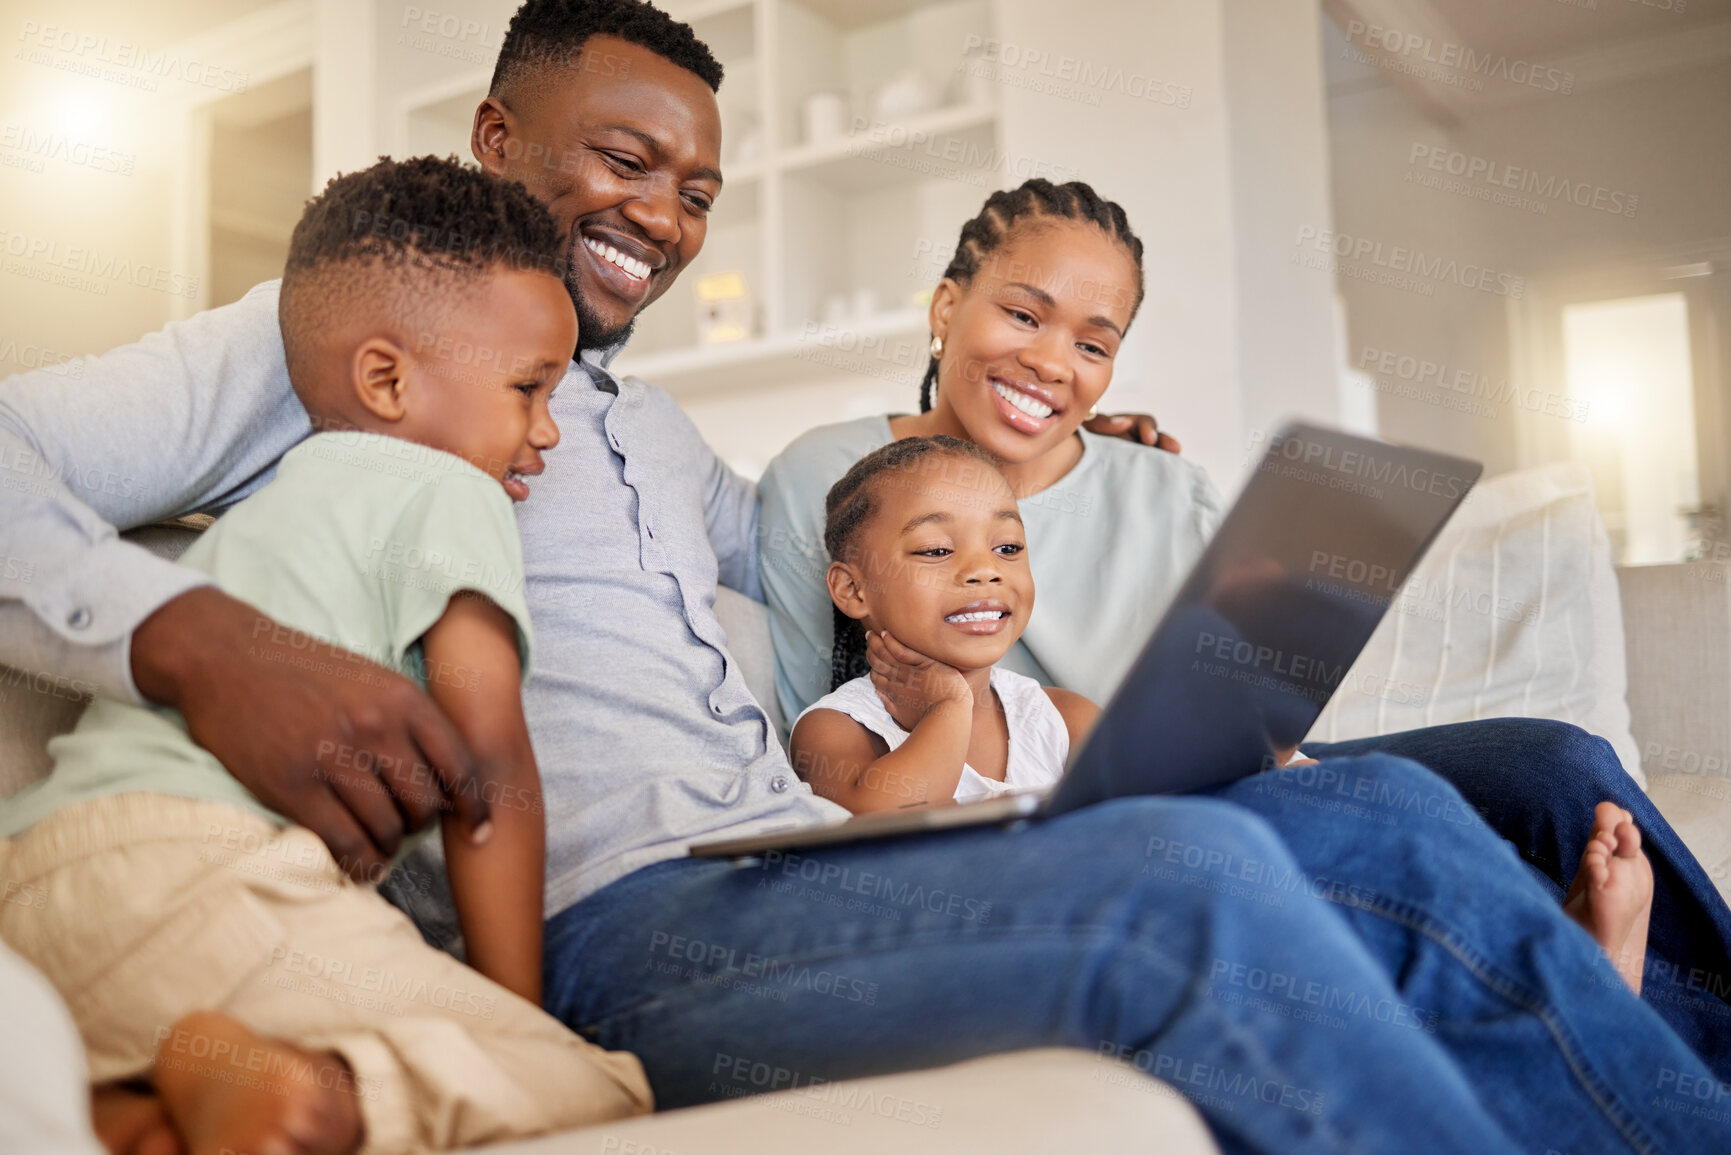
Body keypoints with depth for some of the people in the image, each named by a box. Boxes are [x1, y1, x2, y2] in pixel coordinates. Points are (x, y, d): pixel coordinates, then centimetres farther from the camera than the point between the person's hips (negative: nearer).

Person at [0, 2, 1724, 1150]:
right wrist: (204, 645, -24)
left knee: (1393, 825, -8)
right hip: (621, 914, -7)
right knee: (1193, 881, -32)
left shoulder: (657, 432, 31)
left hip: (821, 868, 8)